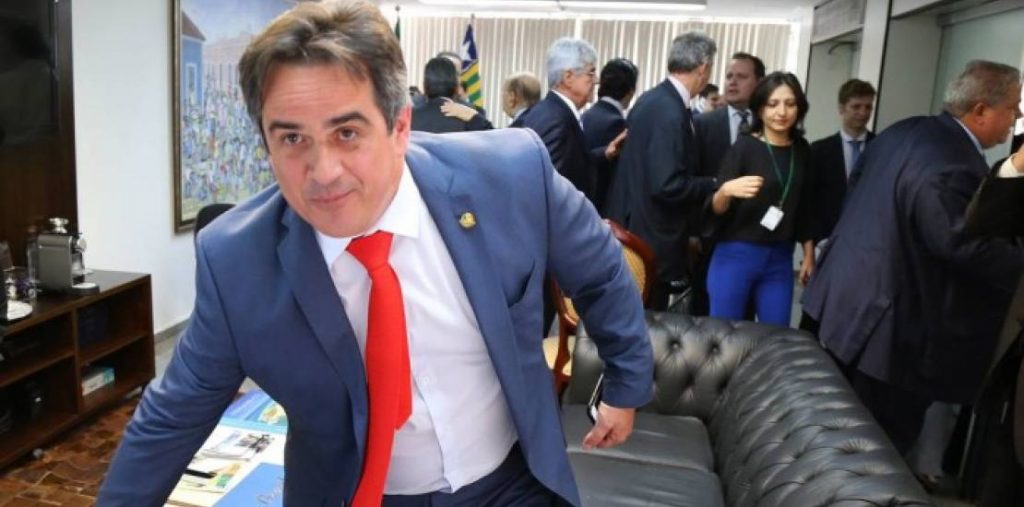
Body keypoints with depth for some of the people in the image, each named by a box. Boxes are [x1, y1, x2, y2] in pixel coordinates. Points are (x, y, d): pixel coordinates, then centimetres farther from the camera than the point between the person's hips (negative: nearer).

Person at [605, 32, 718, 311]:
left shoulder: (652, 99, 8)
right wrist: (714, 185, -11)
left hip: (637, 229, 10)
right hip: (651, 238, -10)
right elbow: (667, 185, -25)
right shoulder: (670, 112, -21)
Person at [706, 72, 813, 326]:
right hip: (736, 256, -4)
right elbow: (716, 209, -11)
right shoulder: (744, 147, -9)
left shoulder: (802, 151, 4)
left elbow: (803, 206, 16)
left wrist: (809, 254, 17)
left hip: (780, 260, 4)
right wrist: (726, 191, -32)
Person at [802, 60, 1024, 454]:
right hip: (893, 323, -10)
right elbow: (967, 247, -26)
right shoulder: (954, 167, -25)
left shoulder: (904, 132, 7)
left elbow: (858, 182, 18)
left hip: (849, 299, 11)